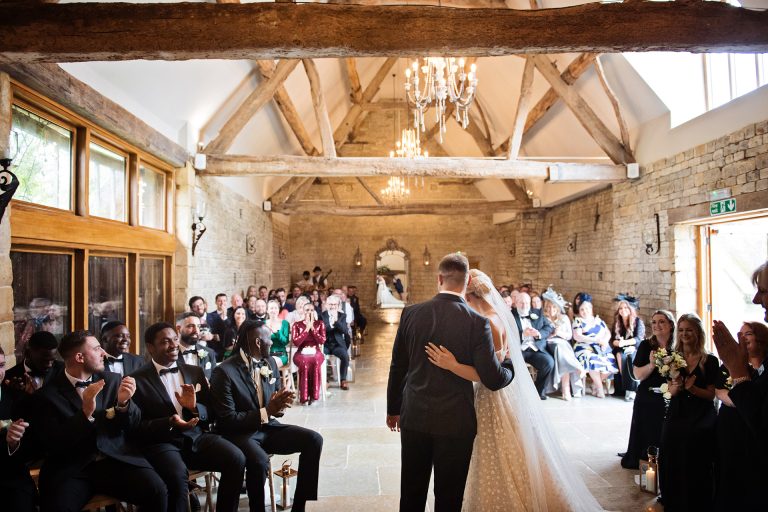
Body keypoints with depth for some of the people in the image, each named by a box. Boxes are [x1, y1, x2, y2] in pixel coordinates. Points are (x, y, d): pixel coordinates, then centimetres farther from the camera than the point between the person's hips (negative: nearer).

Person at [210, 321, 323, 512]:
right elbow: (228, 420, -19)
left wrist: (280, 404, -15)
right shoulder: (224, 372, -17)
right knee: (259, 462, -37)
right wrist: (267, 411, -25)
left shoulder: (270, 362, 3)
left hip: (268, 427, 7)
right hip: (240, 433, -6)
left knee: (314, 439, -11)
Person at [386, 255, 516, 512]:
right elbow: (493, 380, -14)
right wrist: (509, 362, 8)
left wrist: (393, 409, 15)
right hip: (456, 422, -2)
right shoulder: (477, 322, -14)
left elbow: (397, 368, 1)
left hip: (414, 417, 3)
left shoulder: (411, 313, -6)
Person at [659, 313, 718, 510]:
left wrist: (692, 388, -21)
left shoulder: (710, 361, -3)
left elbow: (711, 395, -4)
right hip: (676, 418, 3)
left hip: (701, 422, -2)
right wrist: (676, 386, -22)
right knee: (672, 467, 8)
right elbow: (671, 391, 0)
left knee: (697, 469, 2)